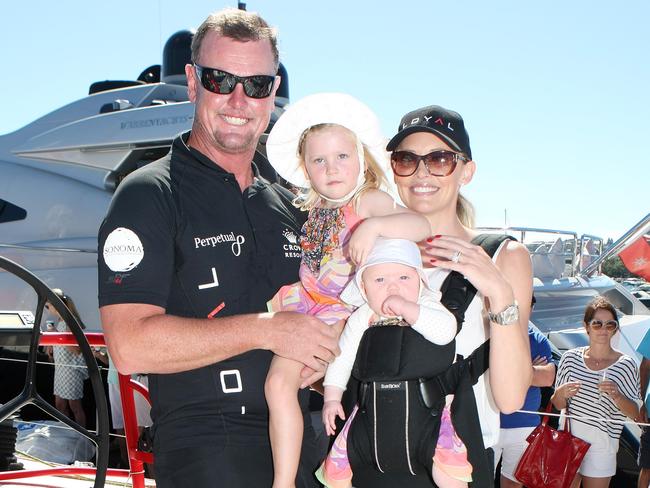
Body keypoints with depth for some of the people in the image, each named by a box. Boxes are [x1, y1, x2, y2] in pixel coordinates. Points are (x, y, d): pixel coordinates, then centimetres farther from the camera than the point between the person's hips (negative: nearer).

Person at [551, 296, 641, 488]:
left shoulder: (625, 364, -7)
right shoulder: (571, 358, 0)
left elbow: (634, 413, -4)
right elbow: (557, 405, 8)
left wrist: (616, 395, -23)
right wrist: (560, 393, -14)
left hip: (602, 445, -2)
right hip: (569, 438, 2)